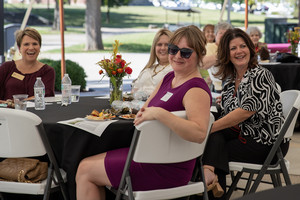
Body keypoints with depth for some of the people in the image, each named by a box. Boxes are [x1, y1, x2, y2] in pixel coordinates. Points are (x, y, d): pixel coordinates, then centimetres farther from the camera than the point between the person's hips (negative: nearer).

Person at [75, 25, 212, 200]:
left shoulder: (196, 90, -19)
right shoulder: (169, 78, 11)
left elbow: (199, 133, -35)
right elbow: (145, 110, 22)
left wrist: (159, 113, -37)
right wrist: (144, 113, -1)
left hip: (167, 170, -9)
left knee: (85, 171, -3)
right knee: (86, 164, 11)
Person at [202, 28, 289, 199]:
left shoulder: (261, 76, -15)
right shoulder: (230, 79, 9)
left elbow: (246, 111, -24)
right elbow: (229, 113, 13)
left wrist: (210, 128, -23)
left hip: (267, 142, -6)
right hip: (244, 132, 6)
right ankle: (209, 171, -37)